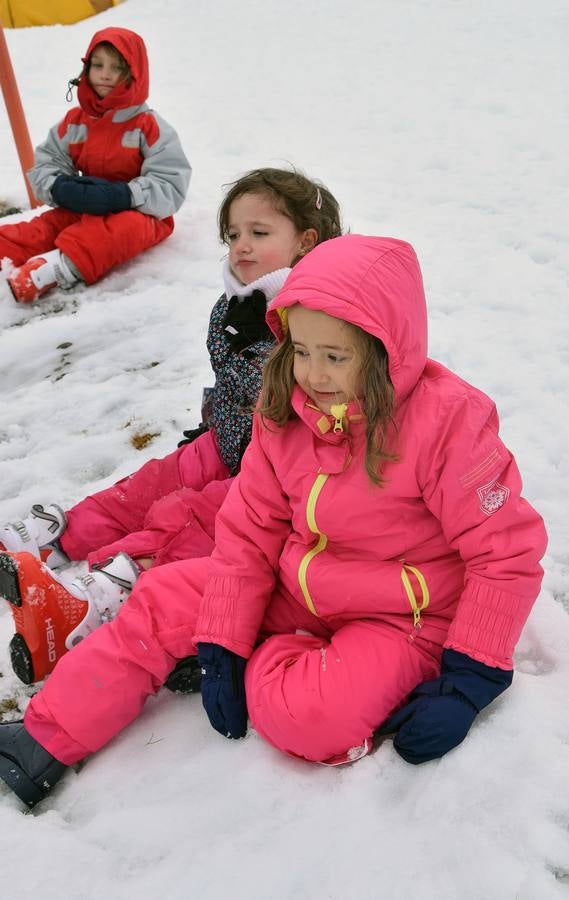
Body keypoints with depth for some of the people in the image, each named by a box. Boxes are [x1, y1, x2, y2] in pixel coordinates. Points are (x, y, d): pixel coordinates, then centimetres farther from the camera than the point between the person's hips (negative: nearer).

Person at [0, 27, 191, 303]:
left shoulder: (149, 127, -5)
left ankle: (59, 268, -58)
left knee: (126, 227, -38)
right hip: (81, 209, 5)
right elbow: (44, 165, 10)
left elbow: (170, 188, -13)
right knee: (43, 228, -20)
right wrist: (60, 188, -15)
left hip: (138, 213, -5)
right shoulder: (73, 122, 8)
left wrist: (123, 195, -27)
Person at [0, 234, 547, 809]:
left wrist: (468, 684, -22)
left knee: (304, 717, -31)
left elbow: (508, 554, -17)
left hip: (403, 619, -5)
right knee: (163, 598, -3)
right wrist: (221, 649, -5)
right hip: (299, 589, 6)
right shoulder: (284, 411, -5)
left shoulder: (448, 420, -22)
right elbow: (249, 531, -2)